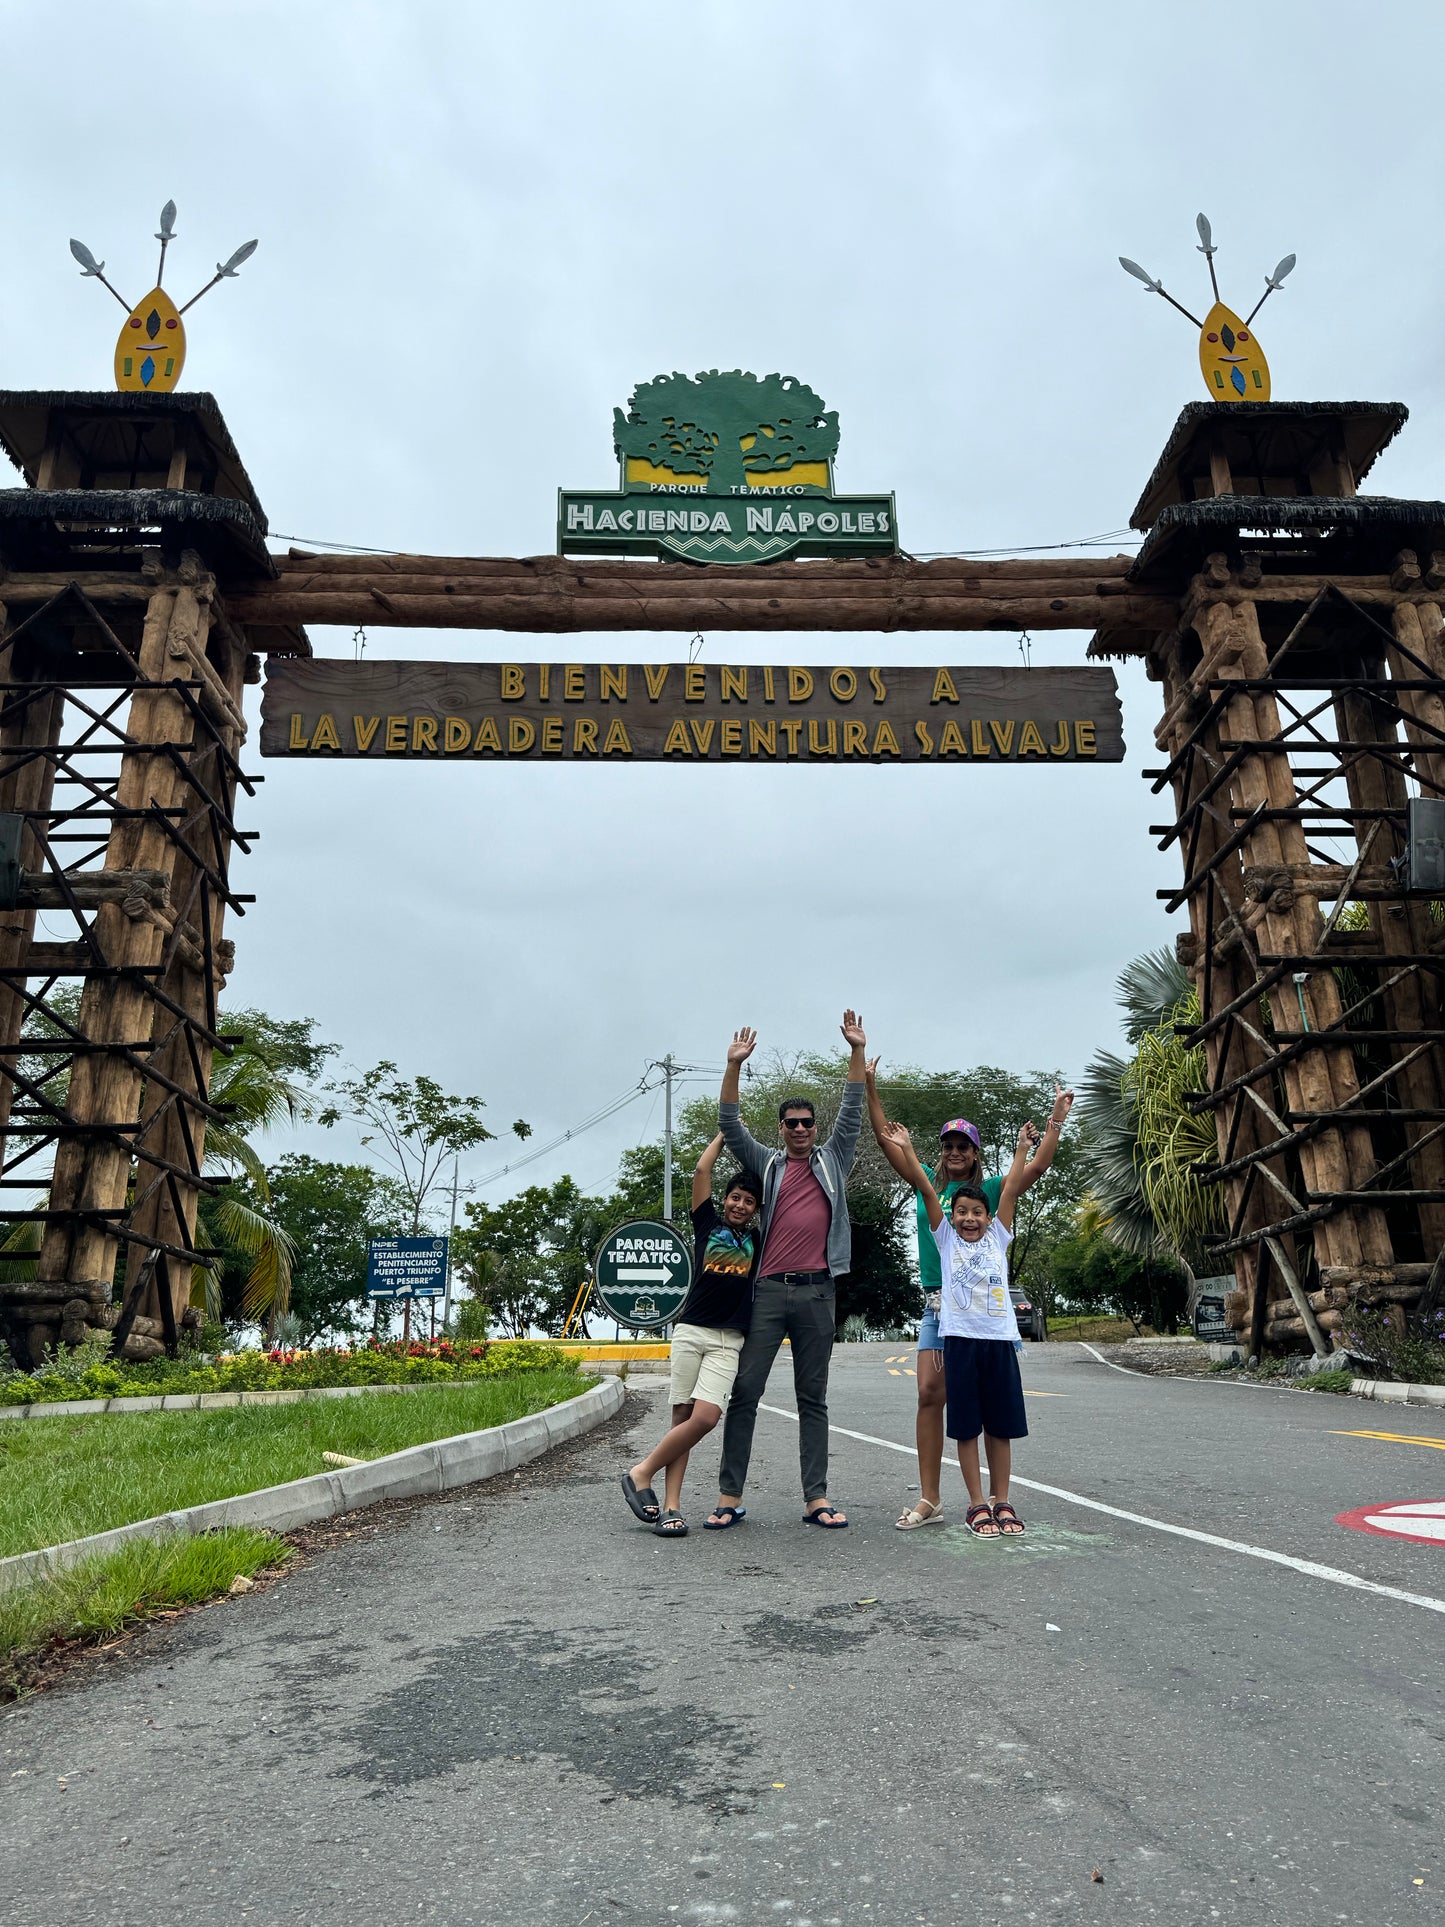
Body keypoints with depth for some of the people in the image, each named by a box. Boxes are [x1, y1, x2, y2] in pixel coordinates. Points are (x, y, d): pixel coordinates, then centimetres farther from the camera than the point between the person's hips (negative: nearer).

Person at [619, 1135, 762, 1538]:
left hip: (728, 1341, 1)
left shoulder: (759, 1241, 14)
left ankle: (642, 1473, -2)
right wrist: (725, 1132, 16)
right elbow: (701, 1171, 6)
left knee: (705, 1417, -14)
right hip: (691, 1331, -1)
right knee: (684, 1417, -6)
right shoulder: (708, 1224, 12)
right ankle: (661, 1495, 4)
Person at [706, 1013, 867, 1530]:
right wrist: (734, 1066, -8)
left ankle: (817, 1498, 10)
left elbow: (851, 1113, 7)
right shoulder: (767, 1164, 12)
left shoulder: (833, 1159, 14)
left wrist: (857, 1051, 0)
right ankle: (730, 1496, 4)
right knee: (744, 1390, -2)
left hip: (816, 1292, 1)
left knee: (813, 1398, 7)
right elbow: (730, 1126, 2)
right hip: (769, 1290, -1)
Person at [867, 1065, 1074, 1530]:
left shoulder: (989, 1190, 4)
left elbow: (1037, 1166, -5)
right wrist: (870, 1091, 5)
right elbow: (887, 1140, 9)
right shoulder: (927, 1183, 11)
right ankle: (929, 1500, 4)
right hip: (936, 1303, 3)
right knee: (929, 1394, -3)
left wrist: (1057, 1119, -10)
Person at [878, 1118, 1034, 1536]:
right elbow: (926, 1190, -1)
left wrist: (1022, 1148, 2)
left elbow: (1011, 1190, 6)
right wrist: (906, 1149, -7)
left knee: (1000, 1426, 7)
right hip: (960, 1338, -1)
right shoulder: (945, 1238, 6)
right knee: (966, 1427, 3)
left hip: (1000, 1338, 2)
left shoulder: (998, 1237, 10)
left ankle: (1002, 1502, 19)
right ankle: (977, 1504, 13)